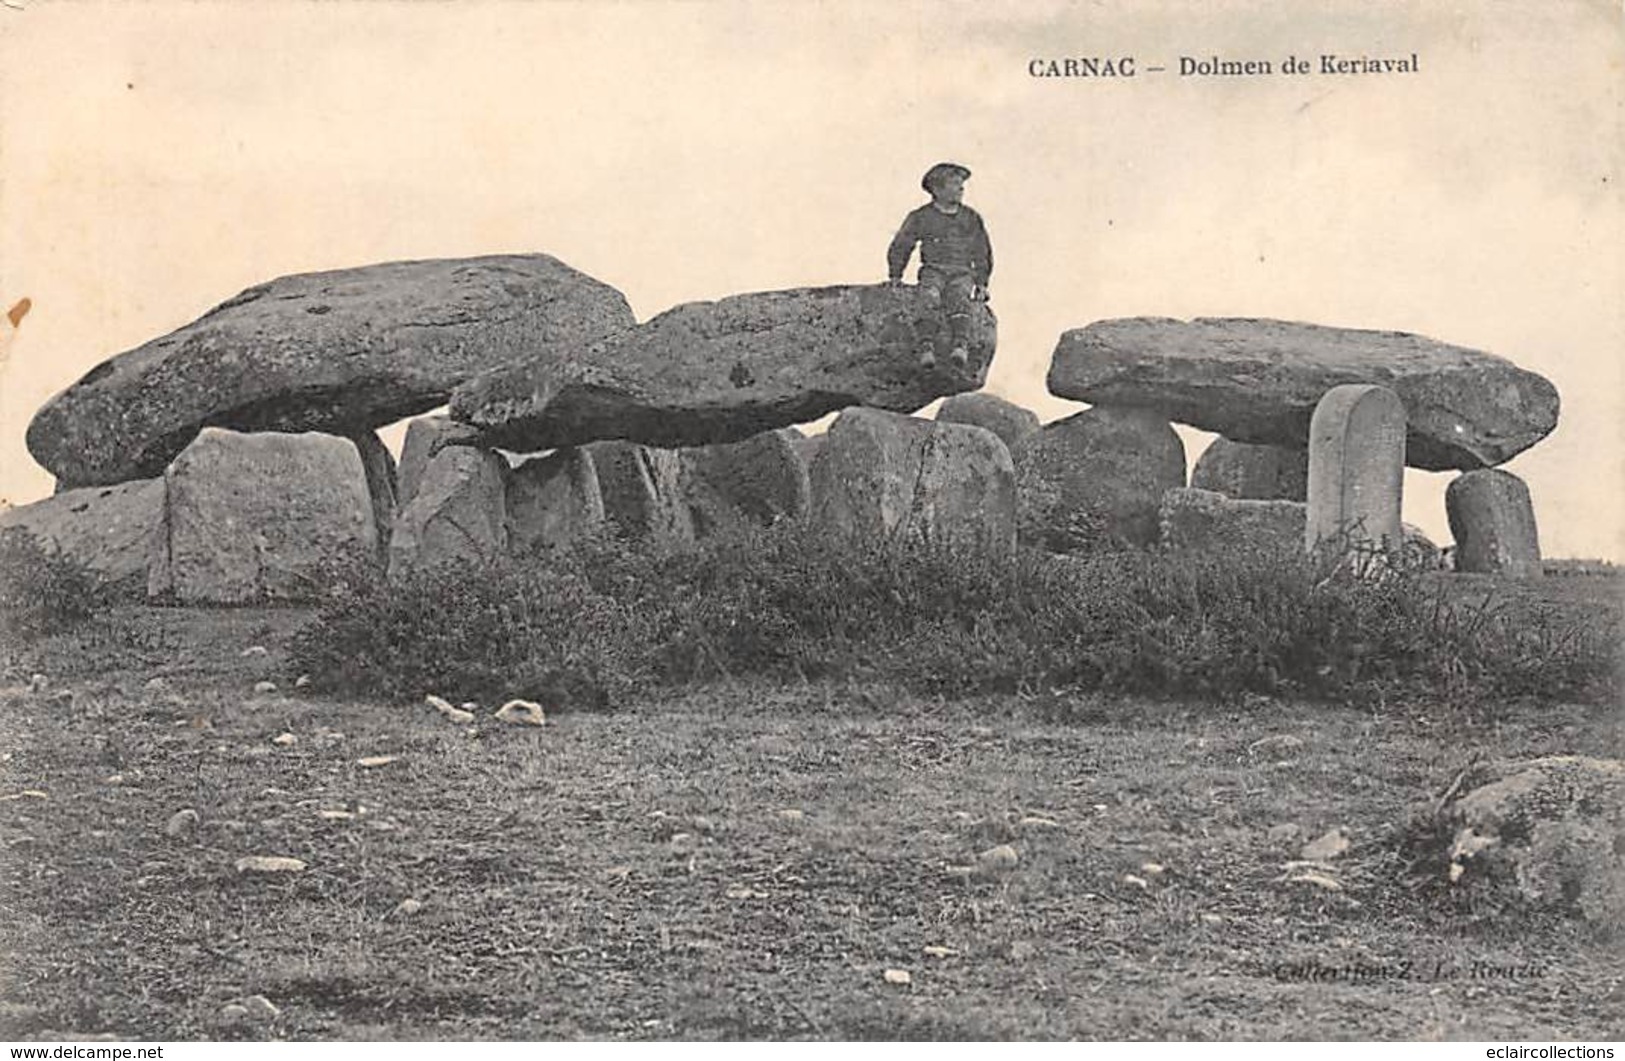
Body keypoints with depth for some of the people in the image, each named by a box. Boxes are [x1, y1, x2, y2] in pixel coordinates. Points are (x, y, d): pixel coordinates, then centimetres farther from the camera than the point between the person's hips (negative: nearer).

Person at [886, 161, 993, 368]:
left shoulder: (971, 218, 15)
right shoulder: (920, 218, 9)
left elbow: (982, 253, 22)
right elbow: (899, 248, 19)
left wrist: (982, 283, 11)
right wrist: (895, 275, 8)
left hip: (962, 272, 1)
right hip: (933, 270, -1)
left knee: (958, 297, -34)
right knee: (929, 297, -35)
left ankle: (961, 345, -52)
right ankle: (927, 348, -48)